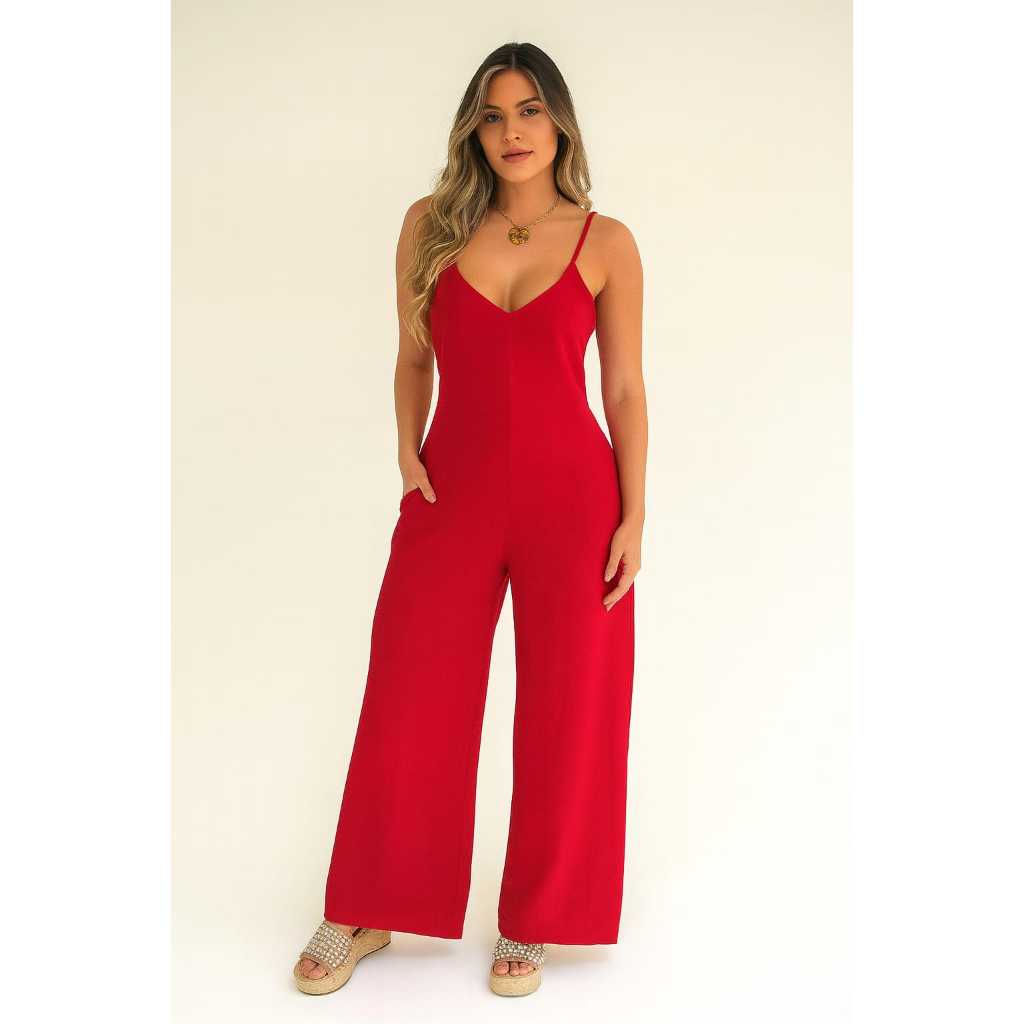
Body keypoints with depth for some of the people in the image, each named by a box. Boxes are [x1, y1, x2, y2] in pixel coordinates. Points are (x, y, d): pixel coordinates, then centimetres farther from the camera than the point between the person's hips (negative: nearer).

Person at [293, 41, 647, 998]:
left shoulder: (606, 243, -1)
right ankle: (362, 914, 26)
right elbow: (412, 357, 12)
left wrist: (634, 518, -4)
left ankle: (532, 921, 26)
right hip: (454, 495, 1)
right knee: (406, 705, 7)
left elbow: (626, 389, 1)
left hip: (572, 497, -1)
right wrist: (407, 453, -2)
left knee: (565, 716, 6)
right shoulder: (430, 225, 4)